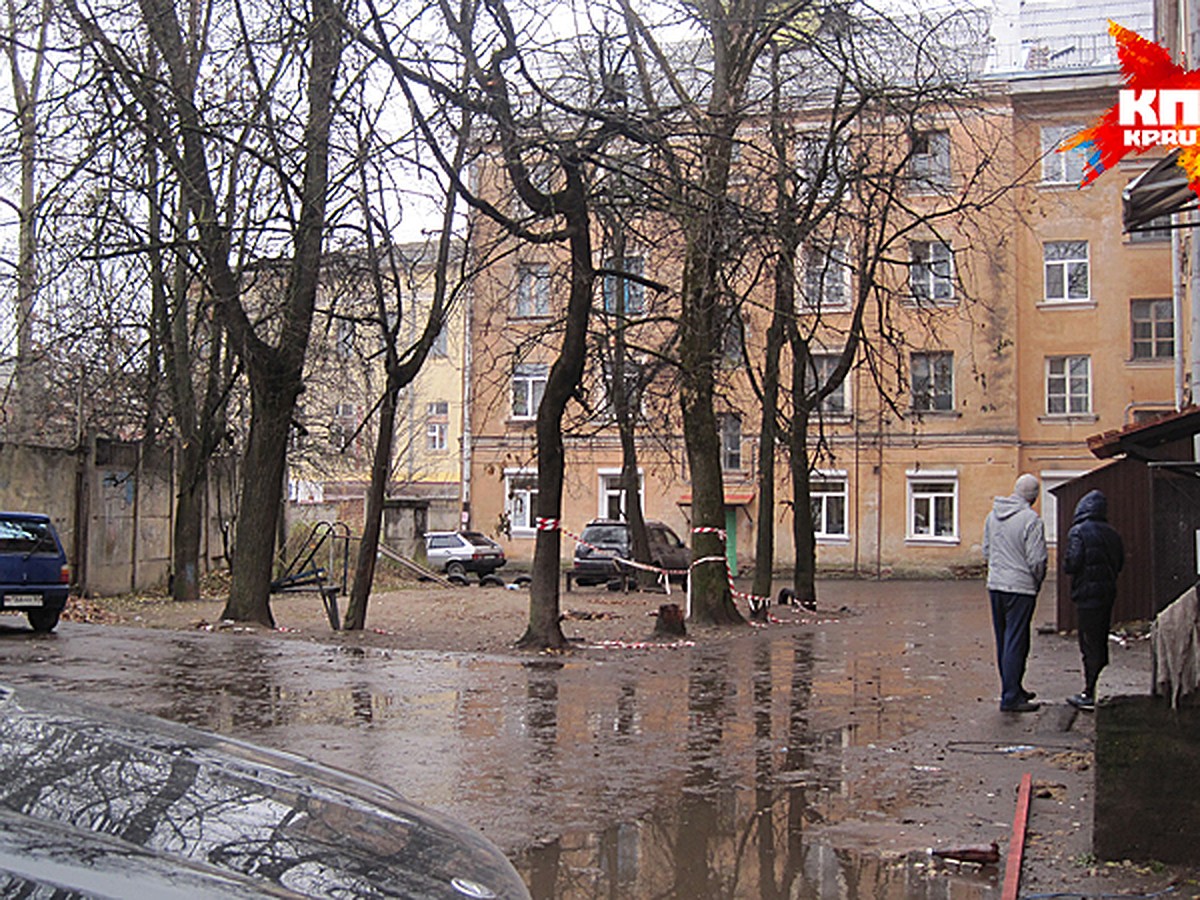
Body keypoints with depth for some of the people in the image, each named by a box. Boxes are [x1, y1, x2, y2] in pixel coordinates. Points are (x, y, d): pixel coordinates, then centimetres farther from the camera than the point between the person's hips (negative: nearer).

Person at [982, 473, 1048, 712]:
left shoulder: (993, 514, 7)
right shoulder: (1031, 519, -16)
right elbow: (1037, 560, -15)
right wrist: (1038, 581, 2)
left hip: (995, 585, 7)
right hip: (1020, 588, -7)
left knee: (1003, 641, 15)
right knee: (1016, 643, -3)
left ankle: (1013, 689, 27)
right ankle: (1010, 698, -2)